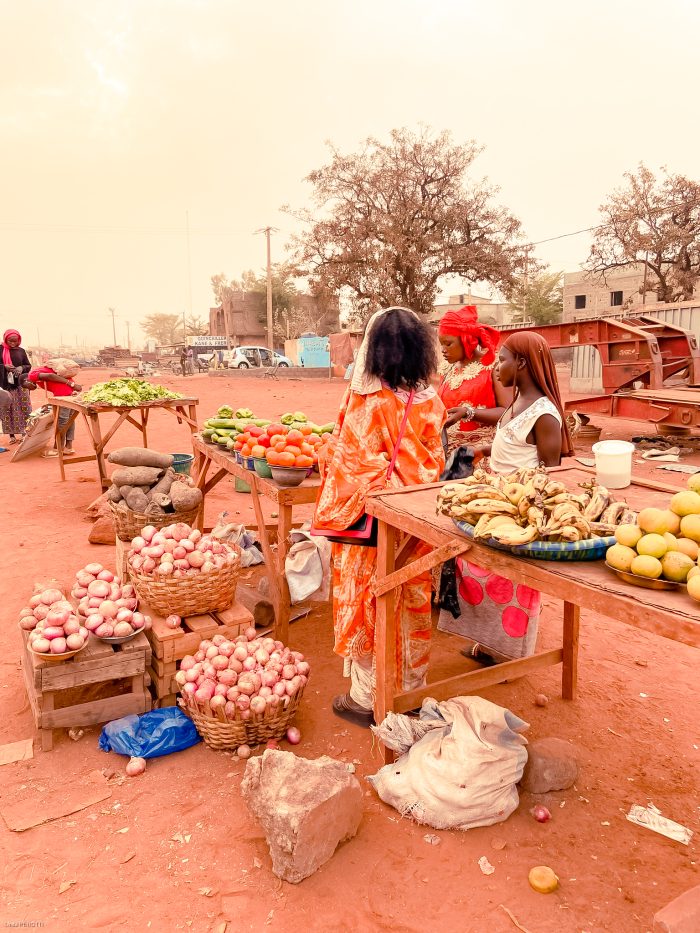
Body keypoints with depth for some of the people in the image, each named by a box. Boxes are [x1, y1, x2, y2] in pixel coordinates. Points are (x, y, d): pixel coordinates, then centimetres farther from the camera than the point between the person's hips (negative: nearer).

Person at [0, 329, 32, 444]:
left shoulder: (21, 351, 7)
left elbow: (28, 365, 9)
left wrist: (21, 368, -12)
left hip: (20, 384, 1)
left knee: (23, 410, 0)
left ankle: (23, 433, 9)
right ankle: (12, 435, 8)